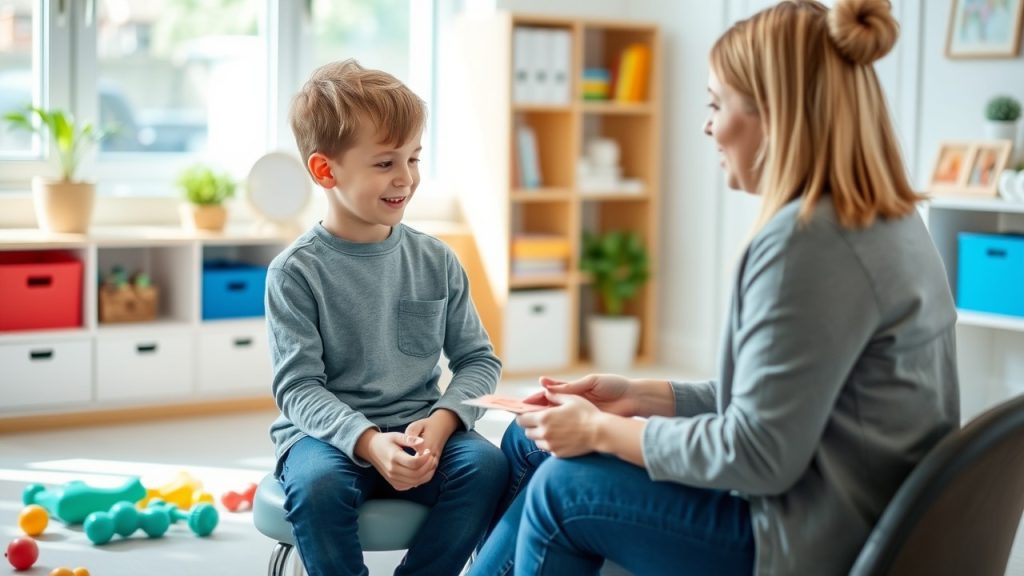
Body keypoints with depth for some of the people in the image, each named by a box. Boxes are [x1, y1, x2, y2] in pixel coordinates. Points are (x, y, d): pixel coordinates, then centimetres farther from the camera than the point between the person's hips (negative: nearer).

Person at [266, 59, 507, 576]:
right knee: (317, 485, -35)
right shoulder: (296, 272, -6)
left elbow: (479, 359, 7)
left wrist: (440, 423, -13)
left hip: (418, 432, 3)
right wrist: (368, 441, -27)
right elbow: (298, 386, -10)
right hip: (326, 432, -3)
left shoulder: (436, 261, 5)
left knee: (486, 464, -25)